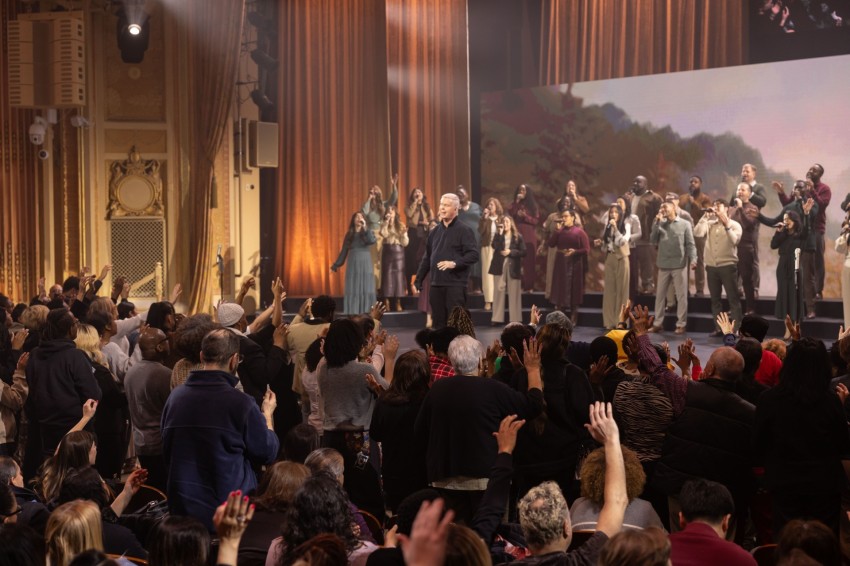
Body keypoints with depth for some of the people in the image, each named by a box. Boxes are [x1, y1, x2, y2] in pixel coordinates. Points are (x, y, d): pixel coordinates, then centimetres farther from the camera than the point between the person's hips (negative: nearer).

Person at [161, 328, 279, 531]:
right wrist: (267, 415, 12)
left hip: (182, 508, 5)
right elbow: (267, 453, -4)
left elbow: (166, 452, 11)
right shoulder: (240, 403, -17)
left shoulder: (175, 397, -2)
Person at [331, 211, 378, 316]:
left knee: (366, 290, -3)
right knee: (352, 290, -1)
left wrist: (364, 227, -16)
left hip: (366, 265, -1)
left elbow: (372, 241, -17)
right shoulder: (349, 234, 10)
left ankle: (366, 314, 1)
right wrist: (336, 265, 6)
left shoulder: (368, 232, 6)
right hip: (353, 265, 1)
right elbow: (344, 251, 10)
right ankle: (352, 314, 2)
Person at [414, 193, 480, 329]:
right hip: (436, 284, 6)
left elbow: (473, 254, -14)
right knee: (438, 322, 7)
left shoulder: (464, 230, -4)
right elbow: (427, 257, 20)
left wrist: (454, 263, -25)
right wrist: (418, 279, 15)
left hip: (455, 284, -6)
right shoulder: (435, 231, 15)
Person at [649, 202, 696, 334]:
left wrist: (693, 259, -17)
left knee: (681, 295, 1)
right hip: (663, 265, 4)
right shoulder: (660, 224, 12)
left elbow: (690, 244, -3)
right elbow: (653, 241, 1)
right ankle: (658, 323, 13)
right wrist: (657, 223, -4)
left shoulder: (684, 224, 2)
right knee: (660, 295, 6)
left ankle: (681, 324, 6)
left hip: (679, 265, -4)